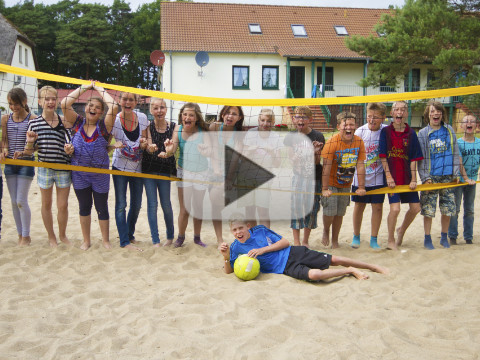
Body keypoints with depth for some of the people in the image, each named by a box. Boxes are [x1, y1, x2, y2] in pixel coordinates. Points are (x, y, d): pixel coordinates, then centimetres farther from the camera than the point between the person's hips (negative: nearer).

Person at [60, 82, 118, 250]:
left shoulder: (103, 126, -7)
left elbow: (114, 107, -22)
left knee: (102, 208, 9)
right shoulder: (77, 123, -1)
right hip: (79, 174, 2)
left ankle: (105, 240, 26)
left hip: (100, 175, -2)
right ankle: (86, 240, 28)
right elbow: (64, 104, -12)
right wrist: (84, 87, -7)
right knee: (84, 207, 14)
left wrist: (100, 90, -10)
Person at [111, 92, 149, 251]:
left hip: (138, 166, 3)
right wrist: (115, 145, -29)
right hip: (120, 166, -3)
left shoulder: (142, 118, -5)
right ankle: (124, 241, 4)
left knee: (136, 204, 10)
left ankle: (130, 234, 31)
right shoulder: (114, 120, -14)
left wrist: (144, 143, -18)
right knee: (121, 205, -4)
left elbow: (145, 142, 5)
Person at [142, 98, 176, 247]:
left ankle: (170, 236, 27)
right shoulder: (148, 127, -5)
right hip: (149, 169, 0)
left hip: (166, 170, 0)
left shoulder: (173, 127, -3)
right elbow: (148, 147, -16)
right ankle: (155, 241, 8)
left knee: (166, 204, 6)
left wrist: (167, 151, -34)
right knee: (152, 204, 0)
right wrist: (150, 148, -39)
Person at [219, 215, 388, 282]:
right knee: (314, 274, -32)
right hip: (286, 268, -2)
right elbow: (228, 271, 1)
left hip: (292, 253, 2)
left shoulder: (260, 230, 0)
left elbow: (285, 242, 0)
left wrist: (262, 249, -13)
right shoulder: (235, 248, 0)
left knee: (334, 260, -1)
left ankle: (373, 266, 18)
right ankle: (350, 271, -9)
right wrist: (225, 256, -20)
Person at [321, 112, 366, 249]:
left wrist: (361, 187, -7)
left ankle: (335, 240, 26)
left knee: (340, 213, 9)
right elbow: (326, 166, -22)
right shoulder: (332, 142, -21)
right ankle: (326, 231, 21)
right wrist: (325, 188, -23)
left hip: (346, 184, 4)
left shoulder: (359, 142, -9)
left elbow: (360, 165, -6)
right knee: (330, 211, -10)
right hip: (331, 183, -4)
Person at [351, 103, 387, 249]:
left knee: (378, 207, 4)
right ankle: (356, 236, 28)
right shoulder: (360, 131, -8)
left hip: (378, 177, 0)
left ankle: (373, 239, 18)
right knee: (359, 206, 11)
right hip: (361, 176, 0)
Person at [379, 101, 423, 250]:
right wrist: (388, 176, -12)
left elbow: (413, 158, 2)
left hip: (407, 177, 4)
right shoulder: (386, 131, -2)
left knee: (415, 208, 6)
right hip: (392, 177, -3)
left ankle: (401, 230, 34)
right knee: (395, 208, -13)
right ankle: (391, 241, 6)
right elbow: (383, 156, -5)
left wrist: (413, 179, -4)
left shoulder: (411, 133, 3)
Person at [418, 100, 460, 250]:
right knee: (428, 209, -1)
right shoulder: (422, 134, 1)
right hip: (431, 177, -2)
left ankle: (444, 237, 22)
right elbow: (420, 158, -1)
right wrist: (425, 177, -8)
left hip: (447, 176, 2)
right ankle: (427, 239, 12)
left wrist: (456, 173, 3)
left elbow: (455, 153, 9)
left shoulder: (449, 130, 7)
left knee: (448, 209, 6)